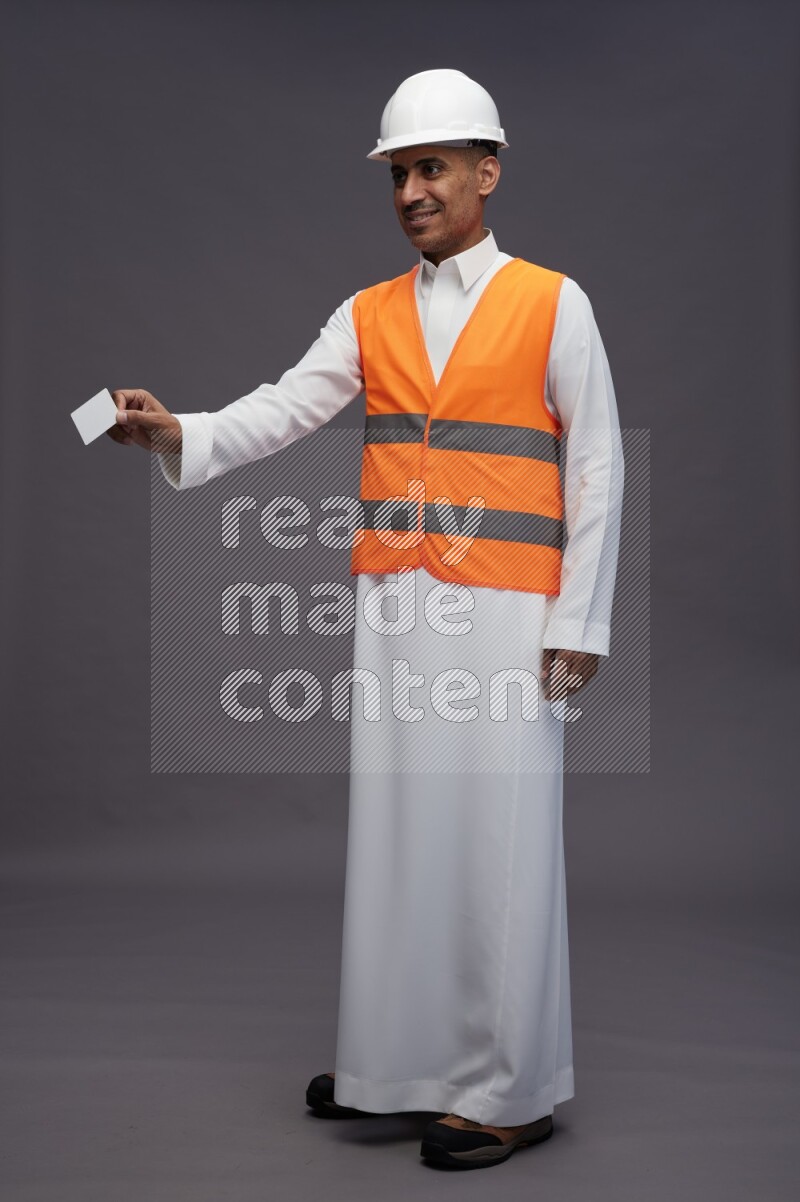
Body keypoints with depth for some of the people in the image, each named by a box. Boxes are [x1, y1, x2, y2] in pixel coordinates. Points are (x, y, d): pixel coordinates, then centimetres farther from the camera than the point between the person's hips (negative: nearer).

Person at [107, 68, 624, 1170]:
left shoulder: (553, 304, 2)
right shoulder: (369, 316, 12)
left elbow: (596, 470, 0)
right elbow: (281, 409, 0)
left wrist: (579, 622, -5)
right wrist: (178, 433, -19)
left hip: (504, 613, -4)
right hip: (392, 610, 4)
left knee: (499, 838, -2)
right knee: (394, 825, 7)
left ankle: (509, 1088, 11)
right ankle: (399, 1058, 21)